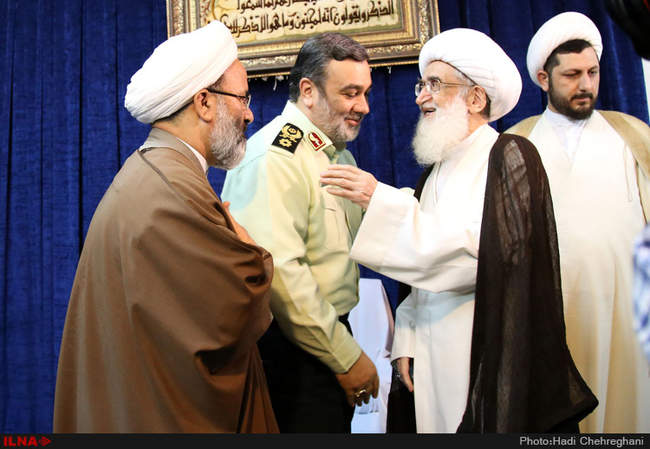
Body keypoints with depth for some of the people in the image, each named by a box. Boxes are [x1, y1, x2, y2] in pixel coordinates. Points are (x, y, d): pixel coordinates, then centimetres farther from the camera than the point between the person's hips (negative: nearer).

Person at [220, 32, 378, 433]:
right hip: (290, 351, -9)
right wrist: (347, 357, -19)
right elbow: (278, 269, -26)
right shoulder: (275, 156, -18)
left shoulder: (340, 155, 14)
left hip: (332, 333, 9)